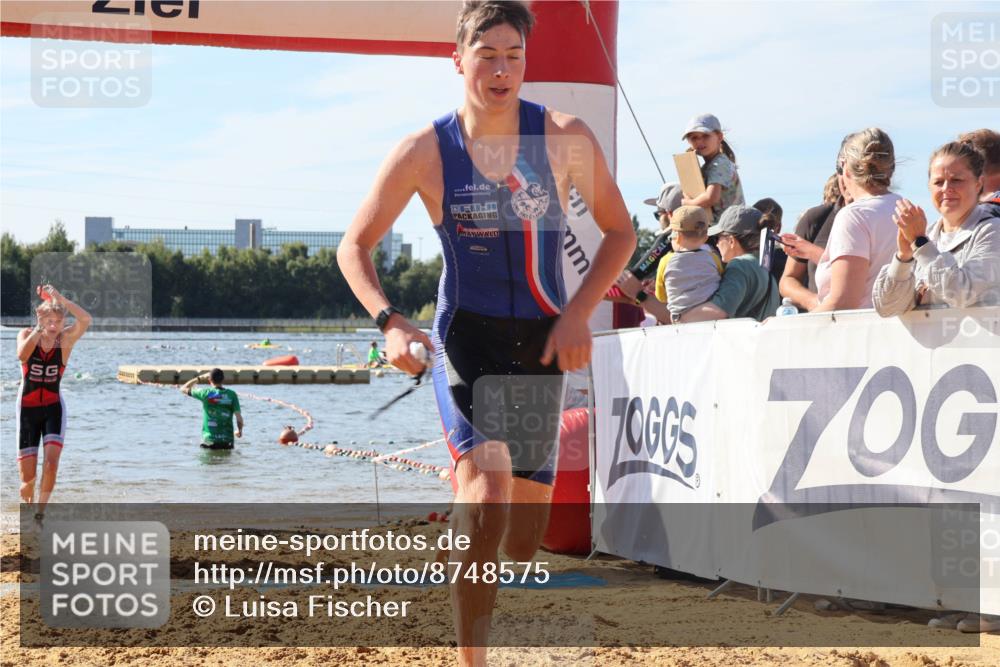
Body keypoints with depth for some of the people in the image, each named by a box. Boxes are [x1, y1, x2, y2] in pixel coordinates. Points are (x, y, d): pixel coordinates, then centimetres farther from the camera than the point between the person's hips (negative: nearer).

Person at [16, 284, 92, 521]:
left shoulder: (66, 339, -6)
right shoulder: (27, 334, -5)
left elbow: (85, 320, -27)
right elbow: (22, 355, -28)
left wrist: (59, 298, -31)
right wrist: (40, 329, -32)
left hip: (53, 407, 0)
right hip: (27, 408, 0)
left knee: (51, 461, -22)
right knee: (27, 477, 0)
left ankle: (40, 512, -10)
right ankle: (28, 506, 28)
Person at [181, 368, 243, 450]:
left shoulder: (205, 393, -5)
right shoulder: (231, 394, -2)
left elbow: (183, 389, 9)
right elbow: (239, 417, -3)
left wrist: (200, 378, 15)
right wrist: (240, 430, 16)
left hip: (209, 440, -1)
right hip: (227, 440, 1)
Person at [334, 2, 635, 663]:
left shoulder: (566, 138, -4)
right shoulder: (426, 151, -6)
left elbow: (620, 230, 6)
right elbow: (355, 245, 1)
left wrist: (578, 313, -7)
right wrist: (390, 322, -15)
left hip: (542, 340, 3)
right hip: (465, 335, -2)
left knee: (526, 524, 9)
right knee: (485, 489, -25)